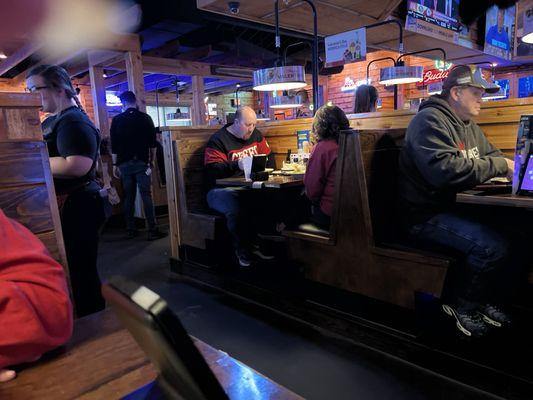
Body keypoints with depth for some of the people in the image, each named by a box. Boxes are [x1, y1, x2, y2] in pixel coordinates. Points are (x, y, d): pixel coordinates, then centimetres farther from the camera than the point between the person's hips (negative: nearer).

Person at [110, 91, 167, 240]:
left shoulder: (117, 120, 3)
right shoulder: (145, 118, 1)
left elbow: (114, 145, 3)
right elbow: (153, 143, 1)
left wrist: (115, 164, 10)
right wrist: (152, 161, 11)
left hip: (124, 163, 2)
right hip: (141, 162, -2)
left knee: (129, 197, 8)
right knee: (146, 196, -3)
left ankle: (131, 230, 14)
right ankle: (152, 230, -6)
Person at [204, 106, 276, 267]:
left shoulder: (255, 135, 16)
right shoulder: (218, 140, -5)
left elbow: (269, 158, 19)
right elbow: (212, 170, -16)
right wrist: (237, 165, -30)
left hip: (249, 187, 6)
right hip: (222, 190, -5)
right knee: (237, 209, -36)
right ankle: (243, 250, -10)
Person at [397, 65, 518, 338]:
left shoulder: (468, 125, 19)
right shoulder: (430, 120, -13)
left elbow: (489, 155, 26)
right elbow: (445, 169, -28)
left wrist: (510, 166, 3)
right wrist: (499, 166, -18)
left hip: (453, 207, 10)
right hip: (425, 216, -9)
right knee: (492, 245, -26)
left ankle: (488, 298, 13)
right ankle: (461, 304, 0)